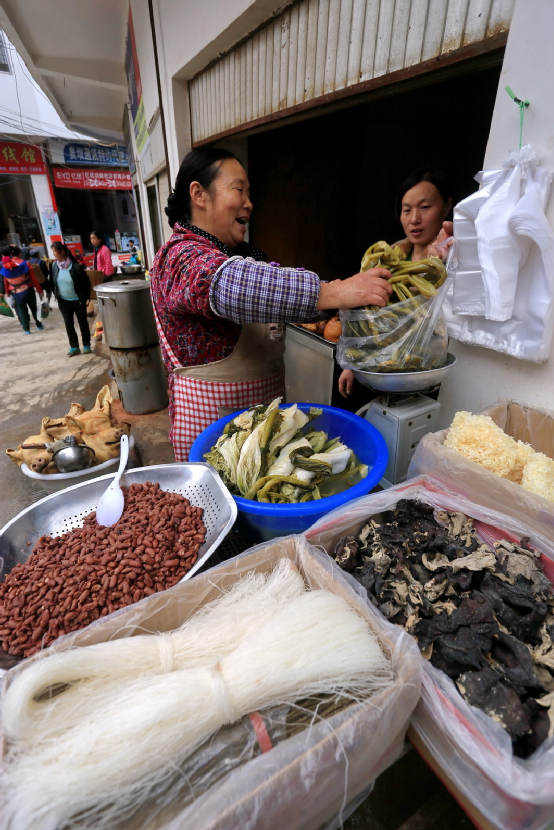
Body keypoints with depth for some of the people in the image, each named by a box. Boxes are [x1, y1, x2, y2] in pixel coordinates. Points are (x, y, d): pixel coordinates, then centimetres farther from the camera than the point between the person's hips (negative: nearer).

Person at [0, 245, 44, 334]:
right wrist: (39, 290, -2)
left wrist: (7, 292, 15)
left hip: (15, 292, 2)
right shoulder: (25, 263, -11)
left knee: (21, 310, 11)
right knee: (33, 308, 15)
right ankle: (38, 324, 24)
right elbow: (33, 278, -10)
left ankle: (26, 328, 11)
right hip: (28, 290, -2)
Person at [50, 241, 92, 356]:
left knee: (83, 323, 8)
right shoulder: (54, 265, -3)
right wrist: (56, 295, 6)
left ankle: (86, 345, 22)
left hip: (78, 301, -4)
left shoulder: (76, 266, -16)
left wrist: (85, 298, -8)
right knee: (68, 324, 6)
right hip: (63, 301, 4)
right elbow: (53, 282, 9)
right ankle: (74, 347, 15)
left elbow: (86, 282, -10)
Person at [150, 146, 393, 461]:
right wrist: (334, 292, -41)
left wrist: (357, 285, -10)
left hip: (268, 405, 8)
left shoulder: (245, 254, 13)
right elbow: (229, 285, -36)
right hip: (213, 414, -8)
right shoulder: (181, 257, -17)